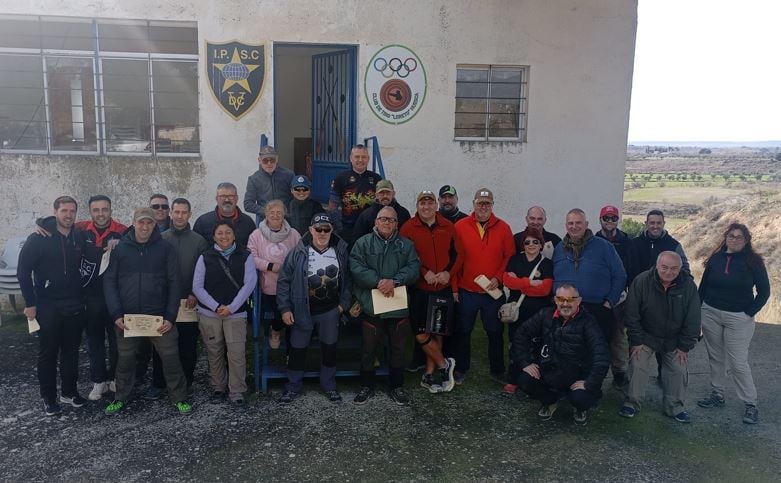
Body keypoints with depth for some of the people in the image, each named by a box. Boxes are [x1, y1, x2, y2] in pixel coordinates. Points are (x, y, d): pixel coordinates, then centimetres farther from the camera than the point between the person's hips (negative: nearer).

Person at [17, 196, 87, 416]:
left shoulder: (80, 238, 3)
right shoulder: (39, 239, -7)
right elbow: (23, 271, -6)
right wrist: (30, 303, -8)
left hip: (75, 306, 3)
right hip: (47, 306, -3)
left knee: (71, 351, 12)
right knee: (48, 353, 6)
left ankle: (69, 392, 25)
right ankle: (49, 399, 17)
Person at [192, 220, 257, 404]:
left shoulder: (245, 256, 3)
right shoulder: (205, 257, 5)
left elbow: (249, 283, -4)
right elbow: (197, 287, 0)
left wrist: (231, 307, -11)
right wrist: (216, 307, -10)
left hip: (236, 313, -1)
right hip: (209, 313, 1)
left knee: (237, 353, -7)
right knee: (214, 352, 9)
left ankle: (237, 391, 4)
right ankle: (218, 387, 26)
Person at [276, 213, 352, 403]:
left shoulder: (341, 251, -3)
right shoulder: (298, 252, -10)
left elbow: (347, 279, 6)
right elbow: (284, 280, -7)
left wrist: (344, 303, 1)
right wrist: (285, 308, -9)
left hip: (330, 311, 2)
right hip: (302, 310, -2)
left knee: (329, 347, 14)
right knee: (298, 349, 9)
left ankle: (329, 385, 32)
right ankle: (294, 386, 27)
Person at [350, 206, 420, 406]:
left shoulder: (406, 245, 8)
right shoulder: (363, 243, 1)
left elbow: (413, 268, -4)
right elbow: (356, 267, -11)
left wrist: (394, 281, -19)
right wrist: (378, 281, -21)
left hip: (398, 307, 2)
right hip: (370, 307, -2)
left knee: (397, 349, 13)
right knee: (368, 349, 10)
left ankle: (396, 387, 28)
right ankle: (366, 387, 26)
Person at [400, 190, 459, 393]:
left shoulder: (448, 227, 5)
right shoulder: (408, 228, -4)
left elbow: (456, 254, 7)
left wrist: (448, 272, -10)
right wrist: (424, 272, -17)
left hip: (443, 288, 3)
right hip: (419, 289, -2)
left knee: (437, 332, 8)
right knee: (420, 333, -5)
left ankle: (429, 374, 21)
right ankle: (444, 365, 16)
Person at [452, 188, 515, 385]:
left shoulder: (503, 228, 0)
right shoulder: (460, 226, -4)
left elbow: (510, 256, 3)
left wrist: (498, 277, -9)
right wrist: (454, 287, -3)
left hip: (494, 292, 1)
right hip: (466, 291, -1)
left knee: (495, 333, 12)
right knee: (463, 332, 11)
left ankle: (497, 371, 27)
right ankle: (461, 369, 27)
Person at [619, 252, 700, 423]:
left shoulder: (689, 286, -15)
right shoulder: (641, 281, -21)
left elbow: (693, 321, -7)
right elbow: (632, 315, -15)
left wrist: (684, 346, -7)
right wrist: (636, 341, -15)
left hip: (674, 340, 2)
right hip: (645, 336, -2)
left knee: (679, 371, 4)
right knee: (637, 366, -6)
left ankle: (675, 406, 23)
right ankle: (632, 402, 10)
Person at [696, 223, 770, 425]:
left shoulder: (753, 261, -5)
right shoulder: (716, 258, 3)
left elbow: (764, 291, -1)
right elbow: (703, 286, 10)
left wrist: (750, 312, -8)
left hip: (738, 318, -3)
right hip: (710, 314, 4)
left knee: (738, 362, -5)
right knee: (716, 358, 12)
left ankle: (751, 404, 8)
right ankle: (717, 395, 25)